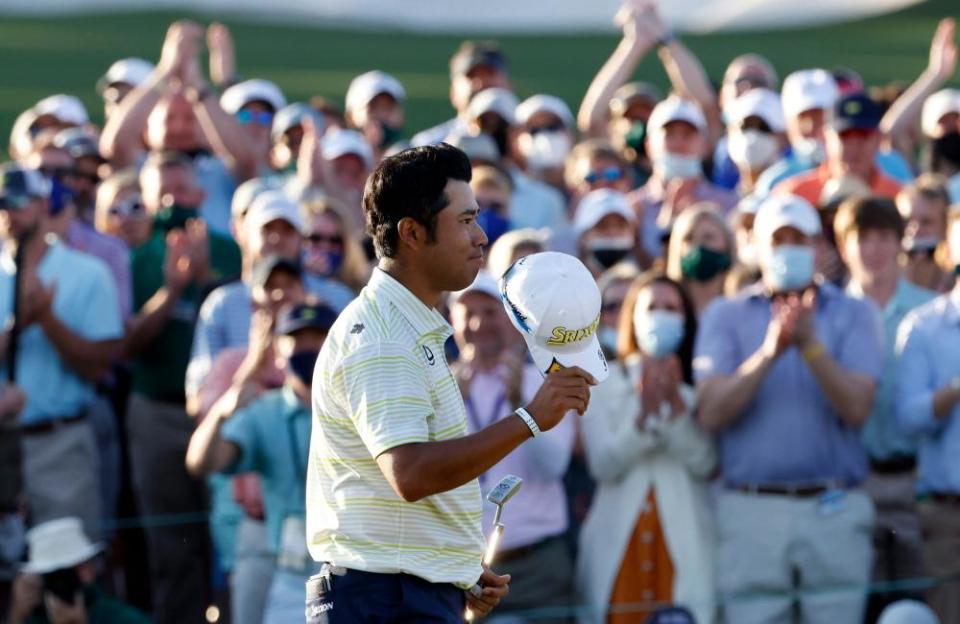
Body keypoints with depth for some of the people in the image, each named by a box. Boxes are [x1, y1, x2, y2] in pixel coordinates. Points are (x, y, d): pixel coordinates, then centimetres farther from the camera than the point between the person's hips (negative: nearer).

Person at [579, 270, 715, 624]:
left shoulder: (698, 388, 10)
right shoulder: (603, 386, 10)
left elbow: (704, 462, -4)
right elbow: (603, 465, -3)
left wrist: (676, 405, -15)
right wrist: (644, 413, -15)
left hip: (683, 542, 0)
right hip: (619, 540, 0)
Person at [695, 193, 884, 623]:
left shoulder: (853, 314, 8)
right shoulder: (725, 317, 10)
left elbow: (857, 407, -6)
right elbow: (712, 413, -4)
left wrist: (811, 345, -19)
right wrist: (769, 352, -17)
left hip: (835, 511, 0)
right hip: (751, 510, 0)